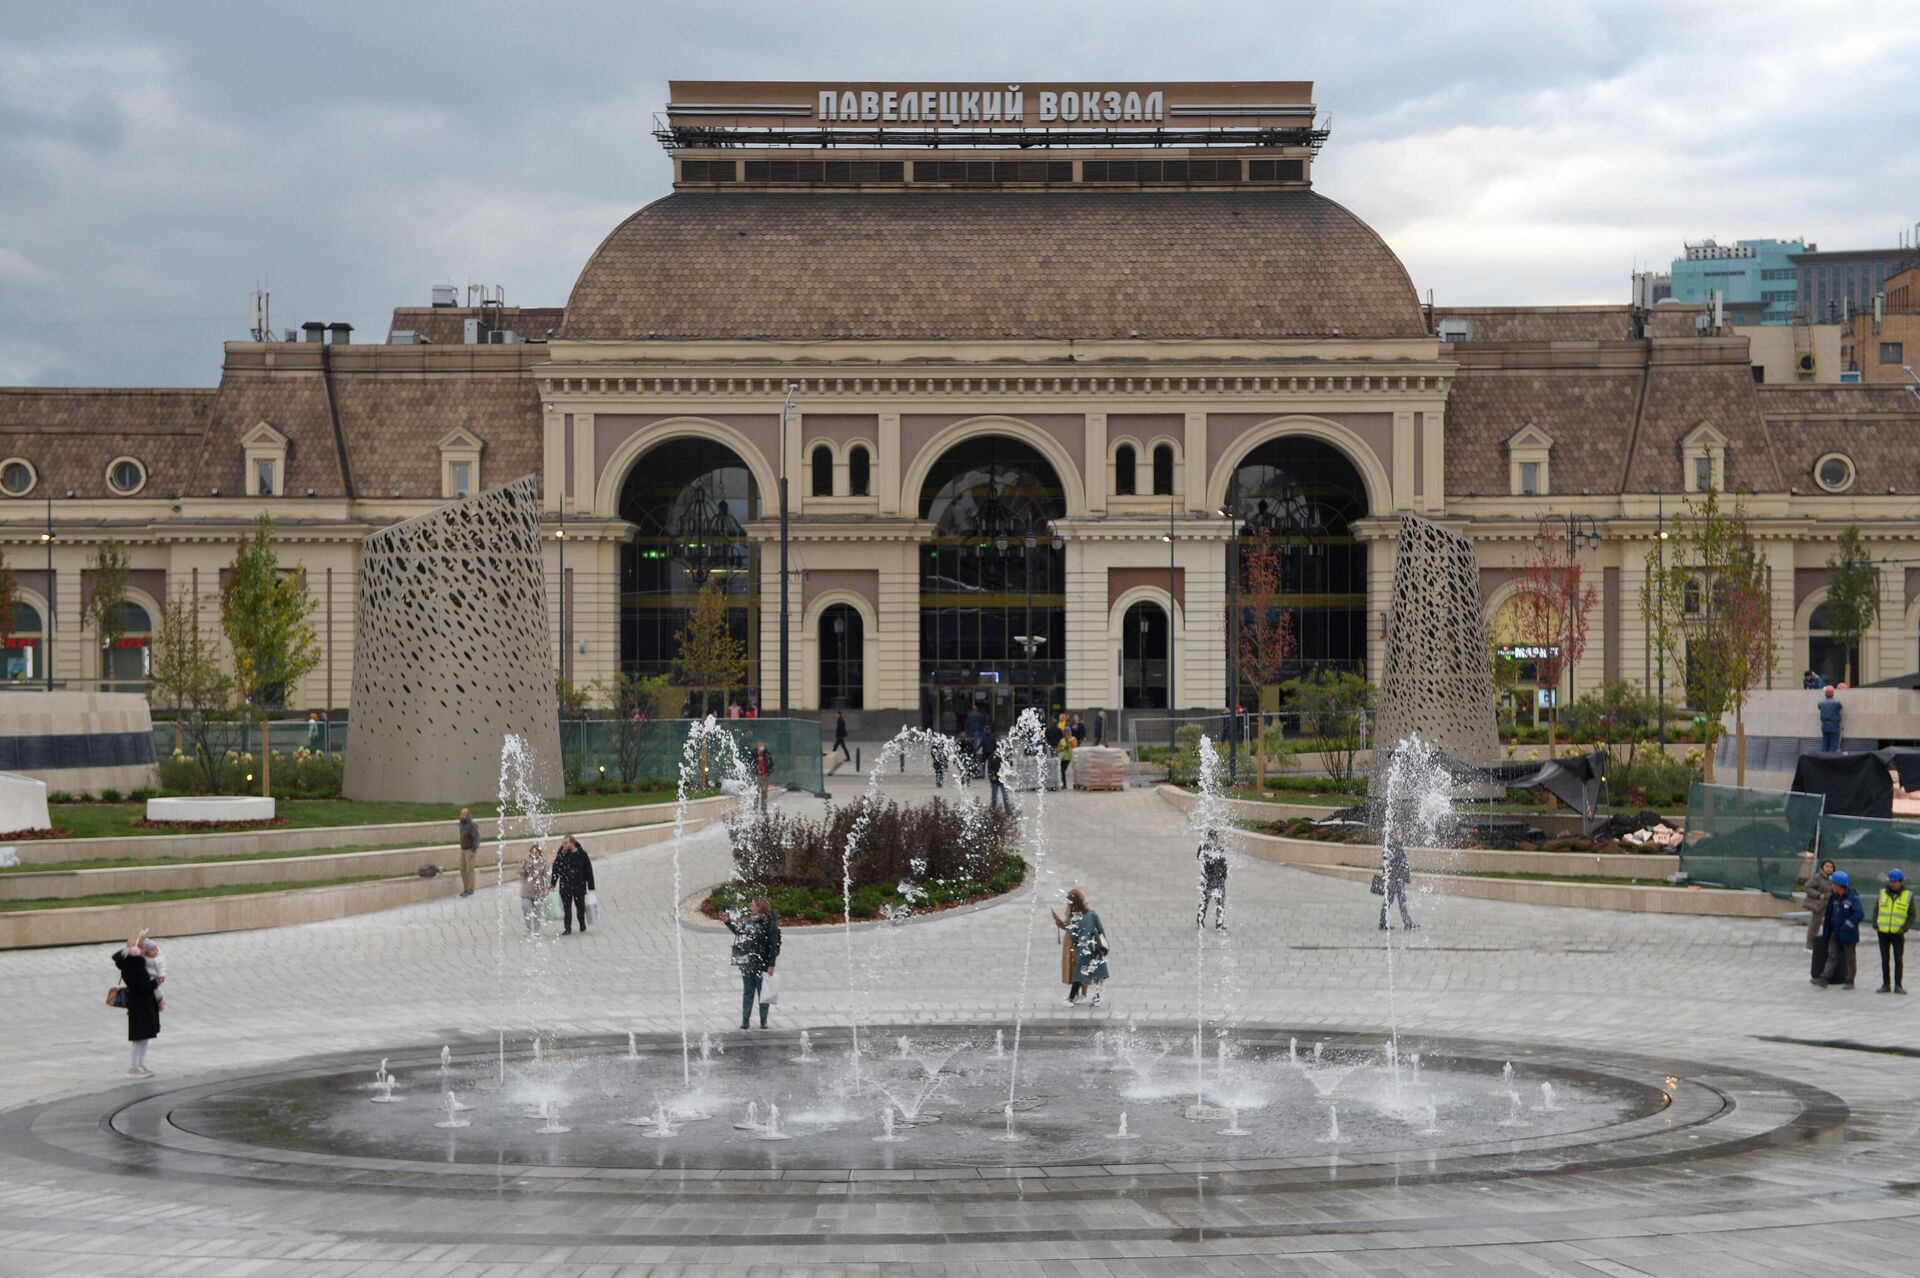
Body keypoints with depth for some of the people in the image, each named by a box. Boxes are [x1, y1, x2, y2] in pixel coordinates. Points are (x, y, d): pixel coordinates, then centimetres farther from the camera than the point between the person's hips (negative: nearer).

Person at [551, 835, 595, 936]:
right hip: (565, 887, 1)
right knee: (567, 909, 0)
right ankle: (567, 928, 5)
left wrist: (591, 886, -3)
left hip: (579, 887, -1)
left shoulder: (582, 854, -6)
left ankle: (583, 927, 28)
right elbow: (555, 871, 3)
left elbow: (588, 871, -2)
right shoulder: (560, 855, -2)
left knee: (580, 908, 11)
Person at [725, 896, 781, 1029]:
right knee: (747, 993, 9)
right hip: (747, 964, 6)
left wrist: (771, 965, -16)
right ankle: (745, 1020, 13)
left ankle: (763, 1020, 15)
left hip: (762, 965, -6)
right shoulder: (750, 921, 7)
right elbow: (739, 931, 25)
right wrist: (728, 922, 16)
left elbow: (774, 945, -14)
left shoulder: (769, 923, -13)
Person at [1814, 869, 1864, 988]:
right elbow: (1829, 914, 14)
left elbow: (1859, 914, -25)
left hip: (1848, 934, -6)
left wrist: (1847, 925, -22)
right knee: (1832, 955, 2)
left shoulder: (1853, 898, -18)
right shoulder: (1834, 897, 5)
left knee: (1849, 957, 6)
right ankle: (1824, 979, -2)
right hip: (1835, 932, 7)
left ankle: (1849, 981, 15)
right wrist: (1827, 931, 15)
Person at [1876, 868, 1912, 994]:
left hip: (1898, 933, -2)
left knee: (1899, 960, 1)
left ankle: (1898, 985, 6)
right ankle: (1886, 985, 13)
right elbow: (1876, 911, 13)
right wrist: (1875, 925, -1)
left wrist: (1905, 928, -10)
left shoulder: (1908, 896, 0)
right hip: (1883, 933, 2)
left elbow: (1912, 915, 3)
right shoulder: (1882, 893, 6)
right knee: (1884, 960, 7)